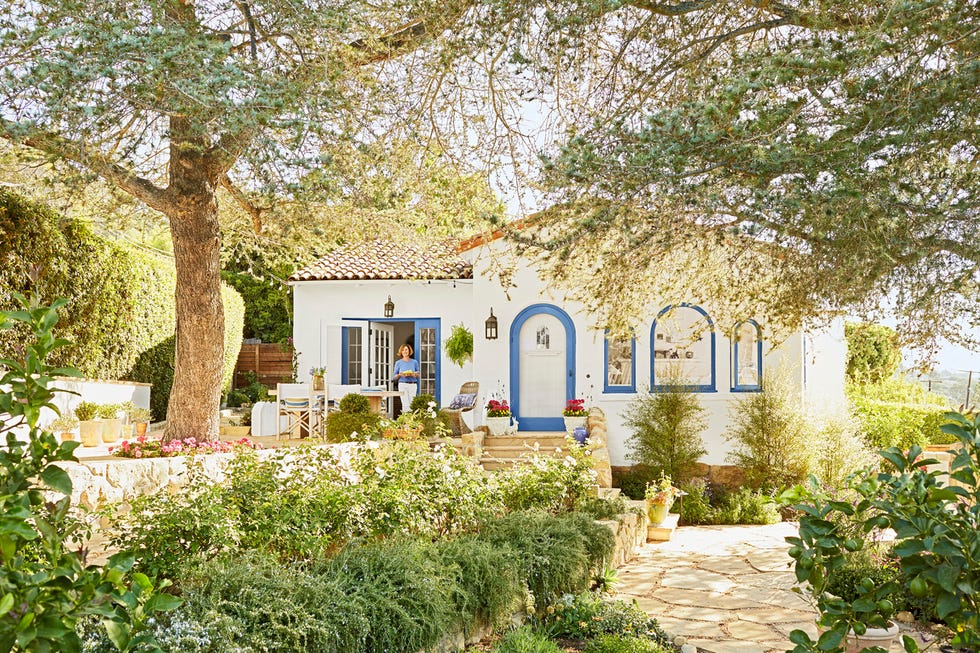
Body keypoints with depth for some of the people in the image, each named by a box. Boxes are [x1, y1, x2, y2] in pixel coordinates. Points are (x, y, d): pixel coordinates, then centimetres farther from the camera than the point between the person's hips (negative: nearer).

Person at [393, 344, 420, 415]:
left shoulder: (414, 362, 10)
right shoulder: (398, 363, 8)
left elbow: (418, 374, 13)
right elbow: (395, 376, 9)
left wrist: (413, 374, -9)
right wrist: (400, 375, -11)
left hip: (413, 384, 1)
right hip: (402, 384, -1)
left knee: (412, 404, -6)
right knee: (405, 404, -10)